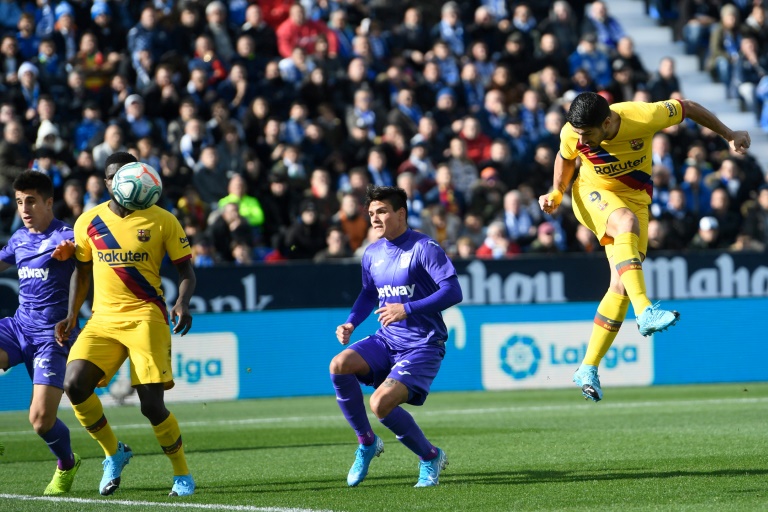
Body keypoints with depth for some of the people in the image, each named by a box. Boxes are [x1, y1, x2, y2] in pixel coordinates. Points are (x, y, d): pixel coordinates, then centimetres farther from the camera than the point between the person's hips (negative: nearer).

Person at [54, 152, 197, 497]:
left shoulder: (162, 221, -1)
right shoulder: (88, 222, 7)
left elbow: (185, 270, 4)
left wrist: (183, 303, -15)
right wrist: (72, 315, 9)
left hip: (146, 317, -3)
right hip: (102, 320, 3)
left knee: (152, 403, -14)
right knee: (74, 383, -19)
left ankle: (182, 474, 9)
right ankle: (113, 452, 4)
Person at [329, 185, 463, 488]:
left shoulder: (425, 248, -12)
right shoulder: (372, 254, 9)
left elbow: (453, 292, -19)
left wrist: (407, 309, -24)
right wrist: (351, 323, 8)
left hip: (421, 346, -7)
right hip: (386, 340, 7)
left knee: (381, 403, -24)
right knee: (340, 365, -19)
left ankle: (430, 457, 2)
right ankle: (367, 442, 0)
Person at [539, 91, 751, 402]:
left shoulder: (643, 117, -28)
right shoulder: (572, 134, -20)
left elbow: (688, 108, -10)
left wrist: (728, 135, -2)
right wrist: (556, 193, -9)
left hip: (635, 198, 1)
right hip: (592, 192, -1)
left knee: (621, 286, -10)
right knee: (627, 223, -37)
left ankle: (588, 370, -3)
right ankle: (644, 311, -48)